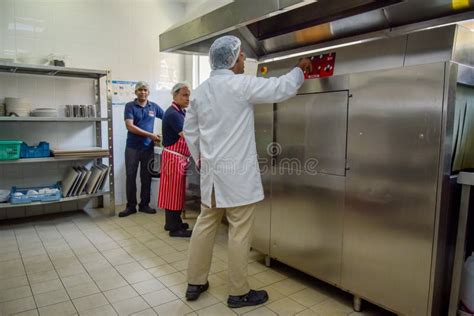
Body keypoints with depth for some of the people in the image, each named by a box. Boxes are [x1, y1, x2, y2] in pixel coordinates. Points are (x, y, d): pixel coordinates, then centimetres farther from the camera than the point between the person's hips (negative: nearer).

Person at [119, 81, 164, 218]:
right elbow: (130, 126, -13)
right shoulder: (130, 106, -2)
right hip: (132, 147, -2)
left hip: (148, 147, 2)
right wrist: (150, 135, -17)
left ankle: (144, 205, 19)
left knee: (146, 177, 8)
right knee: (131, 177, 3)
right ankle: (131, 206, 14)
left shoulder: (154, 107, 6)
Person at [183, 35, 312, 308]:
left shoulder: (200, 91, 9)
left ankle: (195, 283, 26)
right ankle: (239, 292, 16)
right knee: (240, 231, 3)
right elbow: (282, 89, -5)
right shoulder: (242, 84, -11)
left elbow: (190, 130, 14)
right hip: (237, 171, -7)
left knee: (205, 225, 15)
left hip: (211, 170, 7)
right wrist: (300, 69, 13)